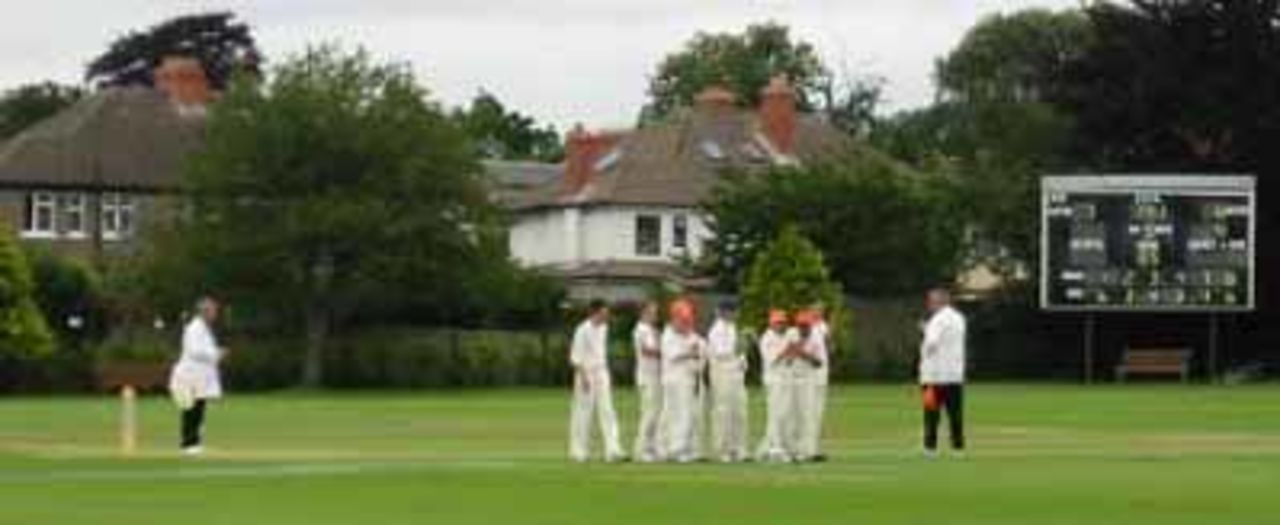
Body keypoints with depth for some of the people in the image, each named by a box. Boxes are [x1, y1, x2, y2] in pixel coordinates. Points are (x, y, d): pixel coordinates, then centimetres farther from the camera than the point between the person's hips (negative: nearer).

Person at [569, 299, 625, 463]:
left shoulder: (603, 329, 11)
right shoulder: (583, 330, -12)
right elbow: (576, 356, -14)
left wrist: (607, 376, 17)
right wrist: (583, 377, -20)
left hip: (601, 375, 7)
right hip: (587, 374, -7)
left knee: (608, 412, -1)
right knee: (583, 412, 0)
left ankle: (613, 450, -7)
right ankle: (579, 452, 8)